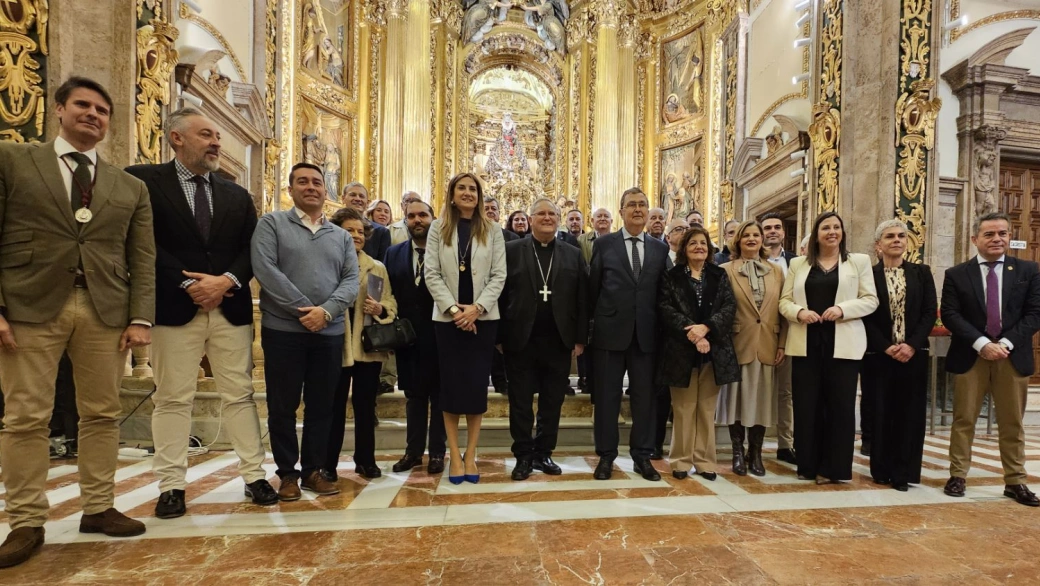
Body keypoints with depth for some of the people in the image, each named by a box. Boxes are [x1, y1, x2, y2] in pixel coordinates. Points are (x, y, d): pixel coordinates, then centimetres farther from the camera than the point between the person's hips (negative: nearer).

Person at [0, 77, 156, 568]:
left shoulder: (131, 188, 13)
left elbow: (142, 259, 8)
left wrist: (140, 317, -2)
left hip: (106, 311, 2)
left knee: (102, 414, 7)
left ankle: (98, 508, 20)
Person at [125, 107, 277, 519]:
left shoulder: (237, 195, 15)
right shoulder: (143, 180, 3)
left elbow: (251, 250, 8)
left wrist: (227, 280, -9)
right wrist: (187, 284, -14)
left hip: (231, 308, 3)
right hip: (174, 308, -3)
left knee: (239, 395, 7)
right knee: (172, 399, 6)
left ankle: (254, 476, 16)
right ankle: (171, 485, 19)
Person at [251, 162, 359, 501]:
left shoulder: (341, 236, 13)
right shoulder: (271, 223, 3)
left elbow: (351, 280, 3)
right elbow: (264, 269, -11)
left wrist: (326, 311, -14)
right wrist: (304, 309, -15)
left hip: (330, 332, 3)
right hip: (283, 329, -3)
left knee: (322, 406, 10)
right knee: (282, 406, 6)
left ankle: (313, 470, 24)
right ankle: (287, 473, 22)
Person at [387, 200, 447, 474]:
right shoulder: (394, 254, 8)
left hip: (440, 335, -3)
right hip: (408, 336, 4)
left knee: (439, 395, 9)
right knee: (413, 395, 14)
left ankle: (437, 452, 21)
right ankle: (413, 450, 27)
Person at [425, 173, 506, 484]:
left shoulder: (492, 231, 5)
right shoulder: (438, 228, 4)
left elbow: (499, 275, -1)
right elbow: (432, 274, -2)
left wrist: (476, 307, -13)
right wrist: (454, 309, -12)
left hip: (483, 317, 1)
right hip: (447, 317, 0)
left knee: (477, 384, 3)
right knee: (451, 383, 4)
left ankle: (471, 455, 16)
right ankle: (455, 456, 15)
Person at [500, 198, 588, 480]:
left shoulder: (573, 254, 8)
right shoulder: (511, 250, 2)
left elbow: (582, 299, 6)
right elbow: (500, 295, 0)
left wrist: (580, 338, 1)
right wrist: (500, 336, -5)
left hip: (559, 341, 2)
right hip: (520, 340, -2)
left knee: (552, 403, 11)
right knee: (521, 403, 7)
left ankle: (543, 454, 26)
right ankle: (523, 456, 21)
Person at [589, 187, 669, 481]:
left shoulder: (660, 248, 8)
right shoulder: (603, 244, 2)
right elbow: (593, 288, 3)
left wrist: (659, 326, 3)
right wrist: (600, 319, 3)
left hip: (646, 334, 2)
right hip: (610, 332, -2)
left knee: (645, 397, 9)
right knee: (607, 396, 7)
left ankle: (642, 456, 24)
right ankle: (606, 456, 20)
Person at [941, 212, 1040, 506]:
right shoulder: (956, 274, 1)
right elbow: (950, 315, -6)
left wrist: (1005, 343, -13)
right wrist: (982, 344, -16)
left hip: (1013, 356, 2)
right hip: (970, 356, -1)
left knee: (1012, 423, 10)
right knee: (964, 420, 5)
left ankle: (1015, 482, 22)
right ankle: (957, 476, 14)